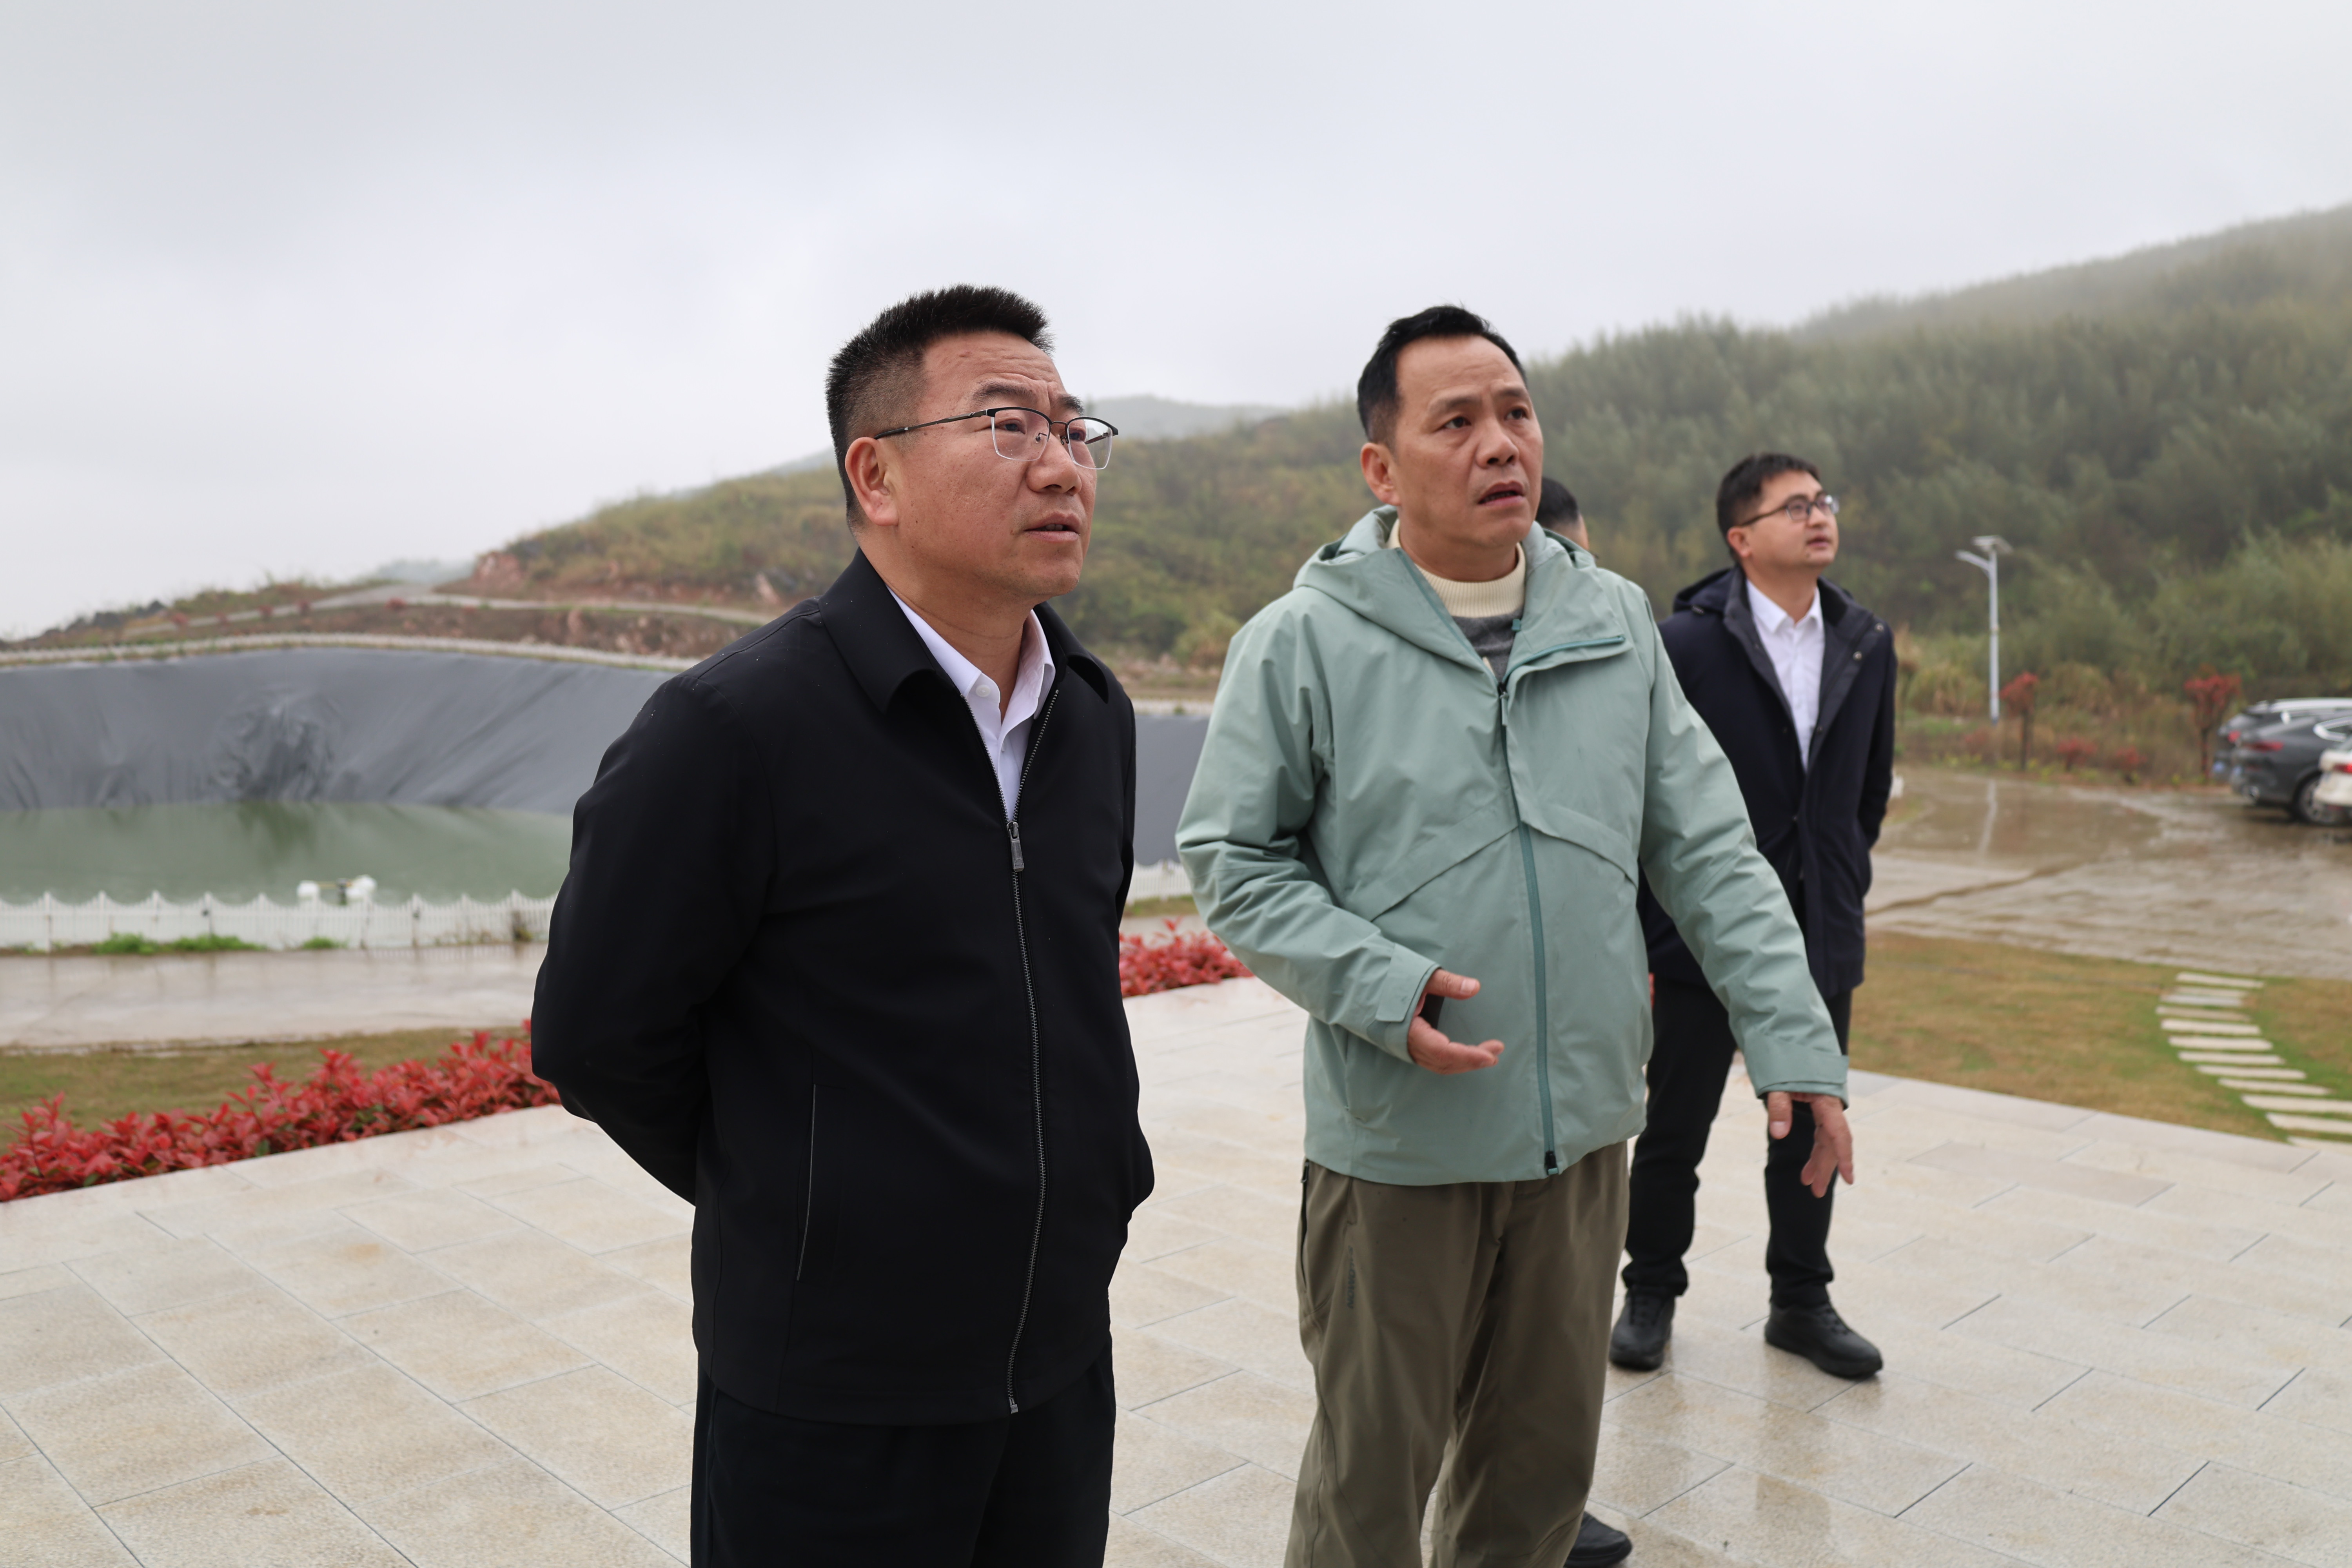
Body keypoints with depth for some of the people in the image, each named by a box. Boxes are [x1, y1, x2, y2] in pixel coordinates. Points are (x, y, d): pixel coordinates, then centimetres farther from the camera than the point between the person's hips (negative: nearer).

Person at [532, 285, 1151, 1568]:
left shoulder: (1095, 720, 3)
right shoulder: (732, 728, -18)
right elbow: (598, 1040, -11)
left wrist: (1090, 1178, 11)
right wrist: (786, 1212, 1)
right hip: (833, 1402, -6)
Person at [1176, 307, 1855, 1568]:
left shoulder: (1615, 625, 5)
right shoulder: (1304, 642, -8)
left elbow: (1711, 854, 6)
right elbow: (1230, 859, -5)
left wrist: (1795, 1041, -1)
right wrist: (1377, 986, -18)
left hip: (1584, 1127, 4)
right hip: (1397, 1141, -4)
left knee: (1545, 1459, 19)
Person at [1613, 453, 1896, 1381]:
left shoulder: (1866, 644, 6)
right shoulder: (1687, 641, -11)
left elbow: (1873, 781, 18)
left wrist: (1843, 880, 14)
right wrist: (1646, 921, -9)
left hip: (1820, 938, 5)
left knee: (1812, 1127, 14)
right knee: (1675, 1130, 8)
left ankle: (1802, 1303, 32)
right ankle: (1651, 1294, 27)